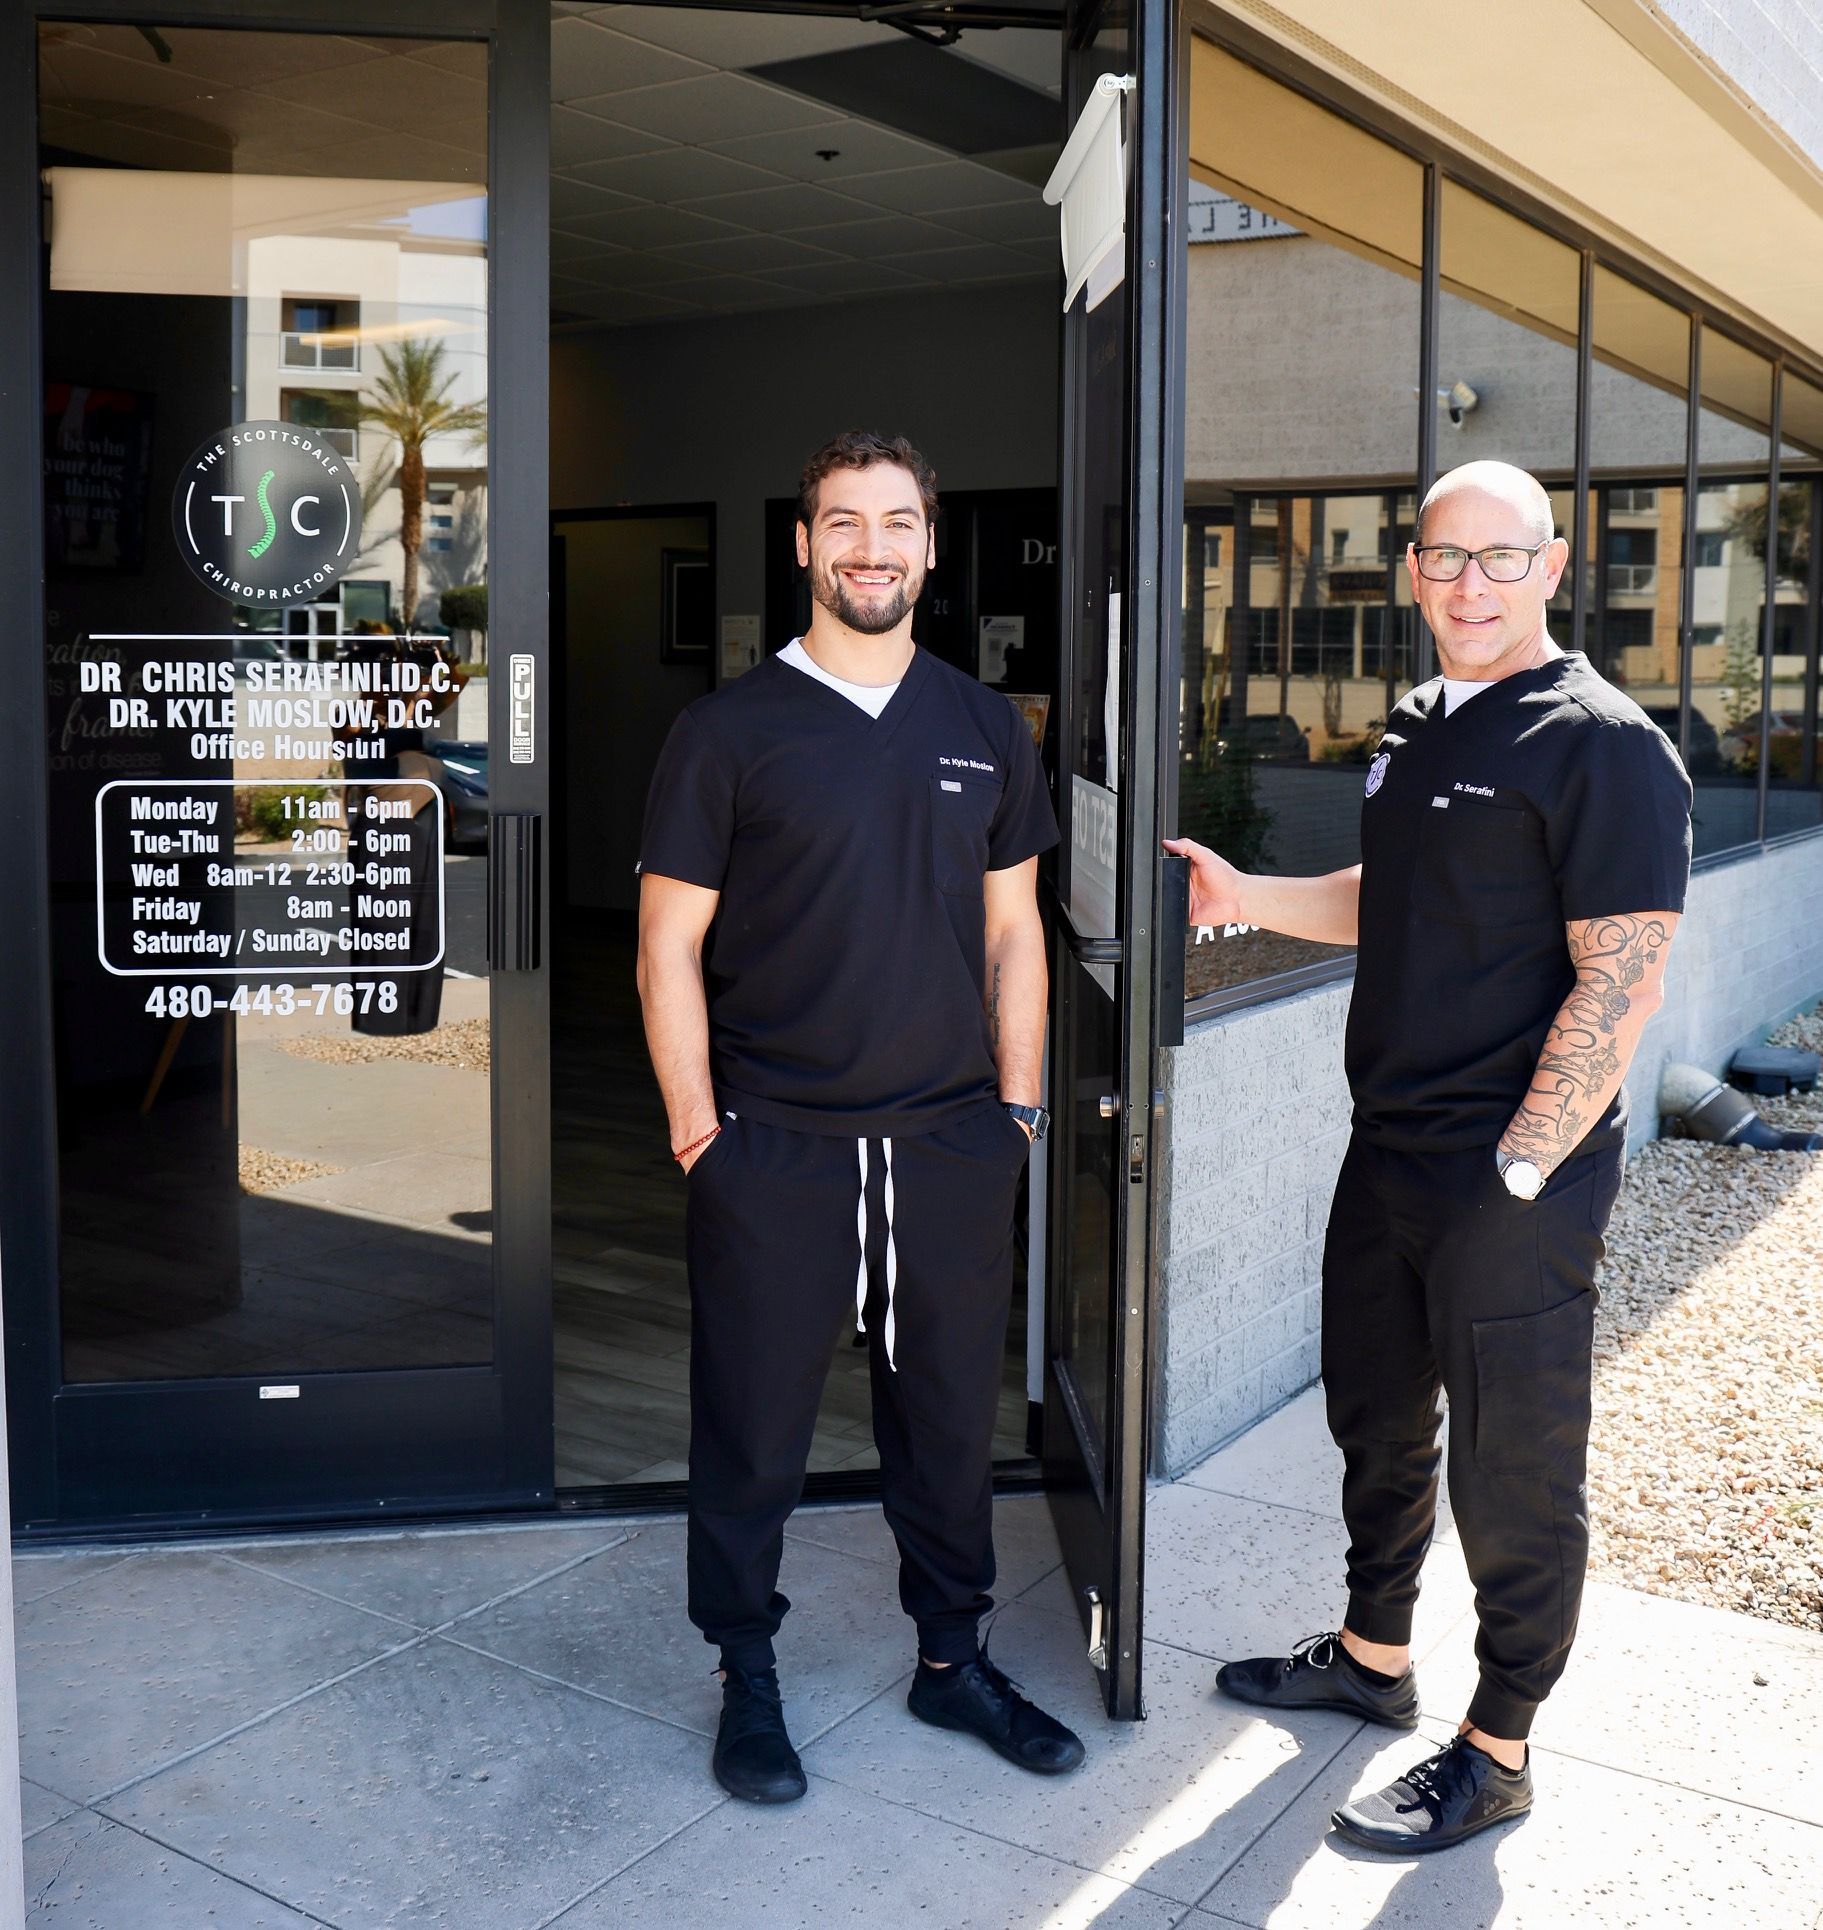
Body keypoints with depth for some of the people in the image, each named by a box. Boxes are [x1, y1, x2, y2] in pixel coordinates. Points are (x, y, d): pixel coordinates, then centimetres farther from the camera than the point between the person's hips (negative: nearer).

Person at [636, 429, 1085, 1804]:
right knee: (754, 1427, 8)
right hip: (773, 1150, -3)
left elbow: (1012, 932, 12)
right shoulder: (729, 730, -2)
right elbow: (669, 944, -3)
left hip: (952, 1146, 3)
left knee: (951, 1415, 13)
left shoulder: (986, 729, 9)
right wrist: (699, 1129, -7)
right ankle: (749, 1680, 26)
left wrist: (1017, 1110, 7)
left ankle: (955, 1659, 32)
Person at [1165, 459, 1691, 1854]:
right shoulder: (1420, 730, 11)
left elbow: (1622, 982, -20)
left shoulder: (1603, 746, -15)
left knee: (1512, 1469, 5)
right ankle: (1374, 1657, 41)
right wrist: (1247, 897, 10)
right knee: (1376, 1416, 21)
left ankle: (1497, 1752, 22)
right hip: (1390, 1154, 8)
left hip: (1516, 1185, -8)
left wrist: (1513, 1173, -21)